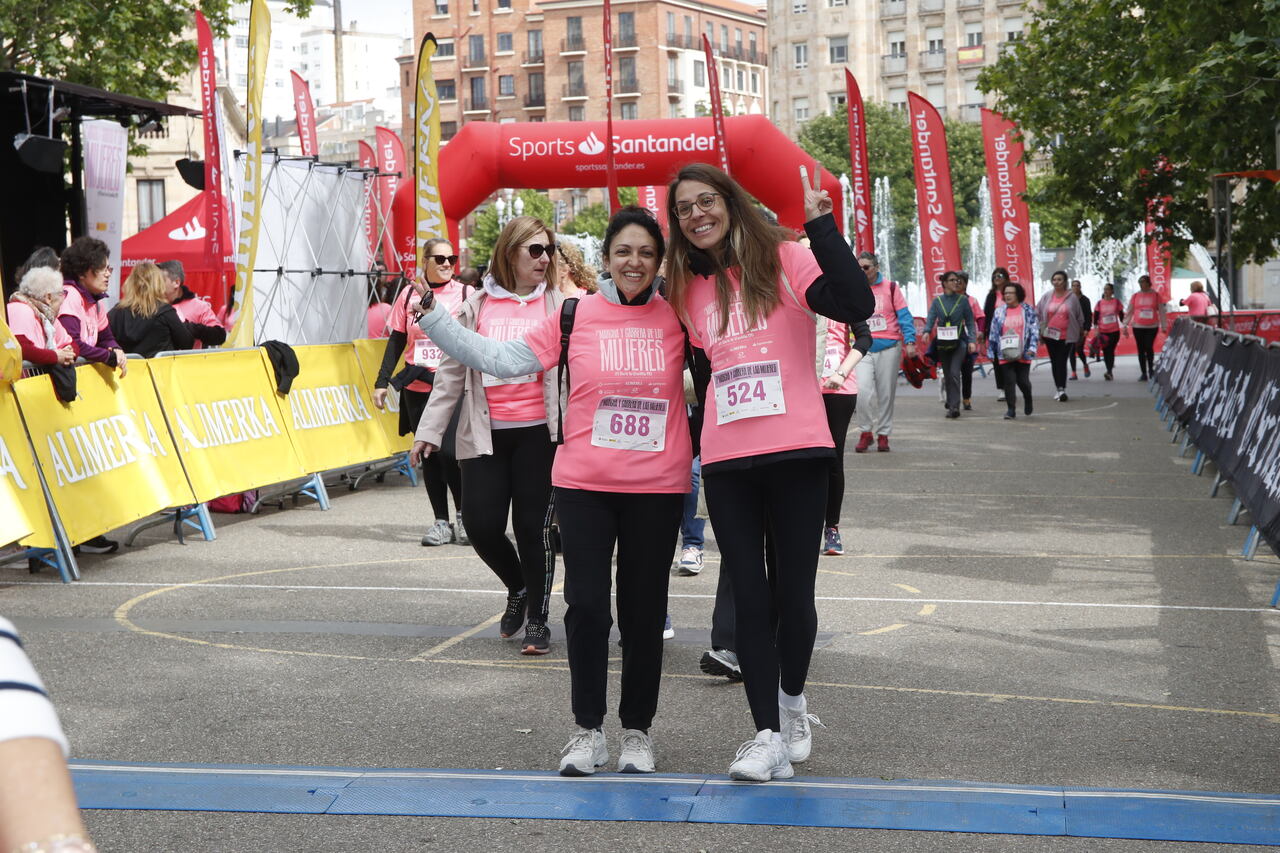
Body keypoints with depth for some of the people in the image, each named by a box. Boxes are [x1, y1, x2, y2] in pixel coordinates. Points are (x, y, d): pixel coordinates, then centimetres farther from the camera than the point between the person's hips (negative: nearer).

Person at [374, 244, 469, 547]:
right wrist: (382, 381, 5)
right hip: (417, 387, 3)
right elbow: (397, 341, 11)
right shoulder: (409, 294, 7)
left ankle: (464, 516, 7)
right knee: (428, 454, 6)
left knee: (449, 451, -11)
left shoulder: (465, 294, 1)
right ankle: (441, 521, 14)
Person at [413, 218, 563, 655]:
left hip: (537, 433, -1)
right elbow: (452, 371, 10)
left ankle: (537, 618, 17)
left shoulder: (557, 306, 3)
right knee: (482, 524, -3)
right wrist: (430, 429, 7)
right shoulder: (477, 305, 6)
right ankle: (518, 587, 27)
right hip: (485, 434, 2)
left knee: (533, 526, 0)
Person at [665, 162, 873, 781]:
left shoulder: (782, 260, -2)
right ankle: (768, 736, 7)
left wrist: (819, 224, -21)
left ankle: (792, 702, 29)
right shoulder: (690, 289, 14)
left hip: (795, 452, -4)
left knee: (793, 592, 3)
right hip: (726, 461, 4)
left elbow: (856, 305, -18)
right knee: (749, 597, 2)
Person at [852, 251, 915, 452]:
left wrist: (909, 341, -7)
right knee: (863, 388, -17)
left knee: (886, 393, 3)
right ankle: (866, 432, -3)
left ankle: (883, 434, 15)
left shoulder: (890, 288, 5)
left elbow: (904, 315, 3)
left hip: (889, 347, 0)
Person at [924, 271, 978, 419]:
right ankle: (951, 404, 26)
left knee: (954, 372, -17)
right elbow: (931, 318, -1)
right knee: (947, 375, 10)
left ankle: (954, 407, -20)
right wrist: (927, 332, -22)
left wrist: (972, 340, -8)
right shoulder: (937, 300, 6)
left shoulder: (963, 300, 3)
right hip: (942, 343, 2)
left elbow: (970, 321, 3)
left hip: (959, 341, -2)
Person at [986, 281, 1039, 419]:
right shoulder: (999, 312, 8)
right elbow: (993, 333, 12)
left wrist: (1032, 348, -13)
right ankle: (1011, 409, 3)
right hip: (1005, 354, 2)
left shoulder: (1028, 311, 2)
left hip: (1023, 354, -2)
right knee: (1009, 381, -3)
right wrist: (991, 352, 11)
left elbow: (1034, 330, -1)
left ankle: (1028, 400, 32)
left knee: (1023, 381, 2)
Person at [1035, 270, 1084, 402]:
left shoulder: (1071, 297, -4)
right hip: (1050, 335, 3)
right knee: (1054, 362, 10)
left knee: (1061, 362, -13)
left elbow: (1079, 317, 6)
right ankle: (1058, 389, 19)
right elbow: (1038, 313, 8)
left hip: (1066, 336, -3)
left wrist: (1078, 331, 9)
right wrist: (1040, 329, 5)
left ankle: (1061, 389, -17)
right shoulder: (1047, 296, 2)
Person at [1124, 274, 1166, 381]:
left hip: (1152, 327, -2)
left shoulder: (1156, 295, 3)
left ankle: (1151, 368, 10)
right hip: (1138, 327, 2)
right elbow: (1130, 312, 10)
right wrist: (1125, 325, 4)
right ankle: (1144, 374, 9)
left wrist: (1163, 325, -1)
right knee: (1141, 350, 3)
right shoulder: (1135, 296, 8)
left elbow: (1161, 311, 5)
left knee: (1149, 347, -13)